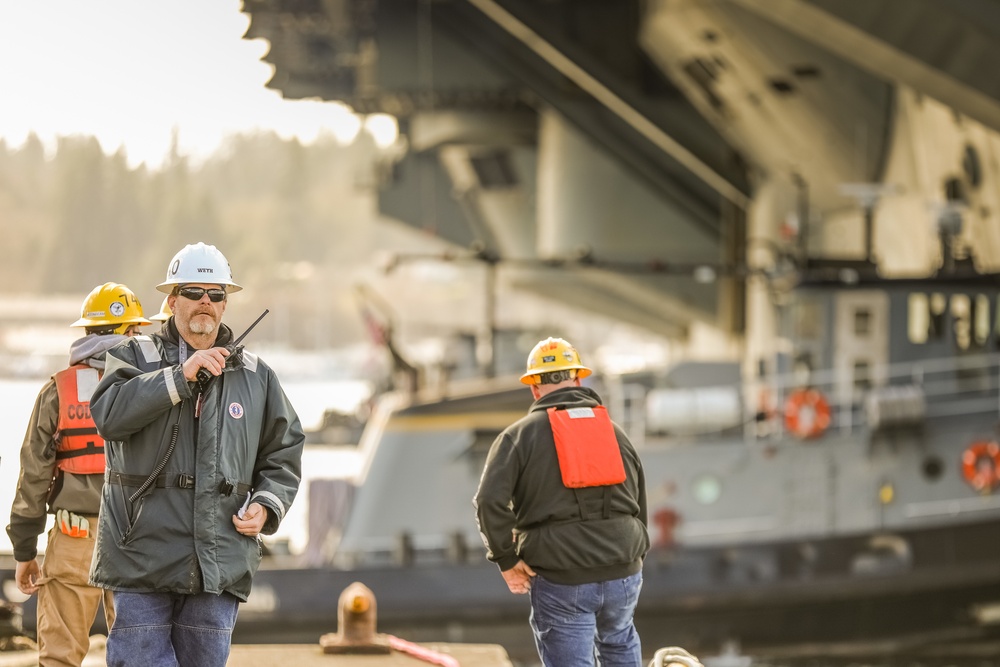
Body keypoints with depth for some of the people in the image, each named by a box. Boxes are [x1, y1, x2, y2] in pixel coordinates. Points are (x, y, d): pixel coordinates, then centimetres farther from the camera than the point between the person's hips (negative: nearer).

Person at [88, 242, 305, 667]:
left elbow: (283, 455, 20)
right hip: (142, 561, -3)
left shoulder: (255, 377, 13)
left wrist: (266, 506, 1)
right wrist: (180, 376, -20)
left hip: (219, 567, 3)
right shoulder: (135, 357, 5)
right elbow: (109, 415, -15)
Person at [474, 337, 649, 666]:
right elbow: (639, 501, 20)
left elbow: (490, 500, -14)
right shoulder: (614, 431, 14)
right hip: (622, 571, 4)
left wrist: (506, 559, -6)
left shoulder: (519, 435, 0)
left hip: (561, 577, -4)